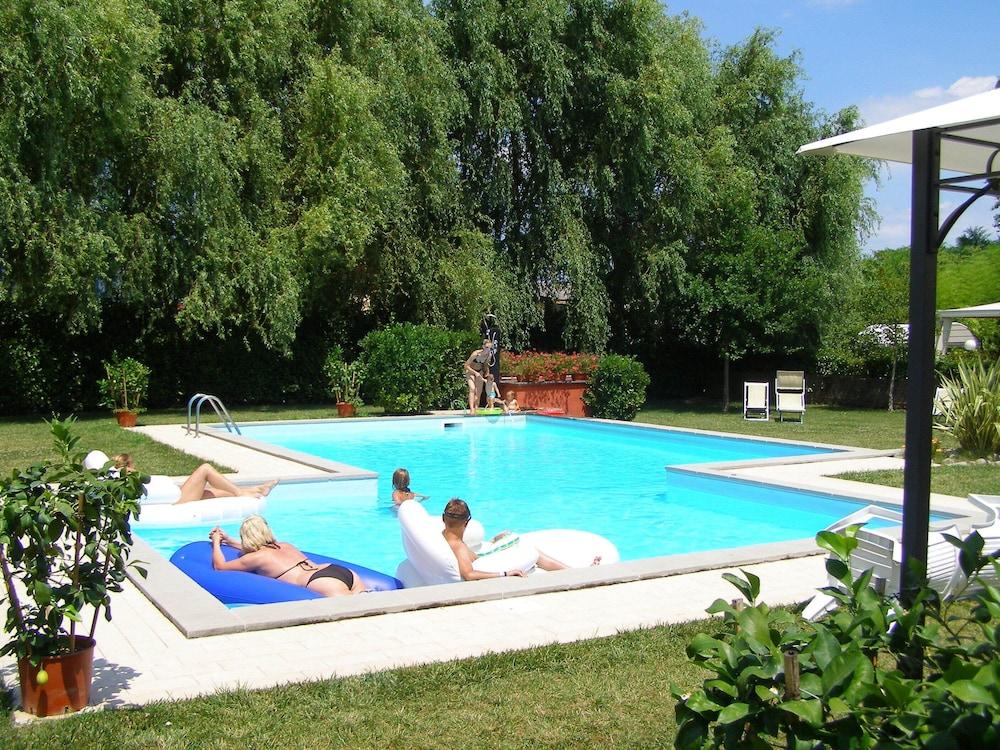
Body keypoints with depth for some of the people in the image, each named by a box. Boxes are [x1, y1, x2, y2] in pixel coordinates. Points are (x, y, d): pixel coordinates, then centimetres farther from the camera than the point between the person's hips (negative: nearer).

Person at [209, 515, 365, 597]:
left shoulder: (256, 558, 13)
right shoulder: (285, 546, 34)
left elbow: (220, 566, 28)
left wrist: (216, 542, 44)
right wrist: (229, 541, 63)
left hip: (324, 583, -7)